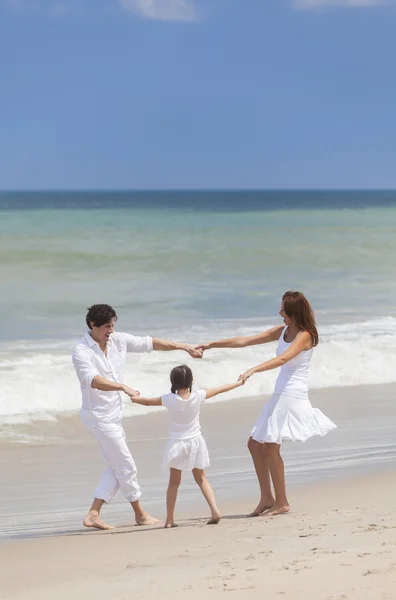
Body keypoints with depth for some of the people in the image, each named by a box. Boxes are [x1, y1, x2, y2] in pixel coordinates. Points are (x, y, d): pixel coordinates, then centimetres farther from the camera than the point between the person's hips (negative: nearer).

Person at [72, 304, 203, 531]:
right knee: (126, 466, 0)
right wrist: (123, 387, -49)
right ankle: (140, 514, 15)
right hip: (99, 416, -8)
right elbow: (93, 380, -36)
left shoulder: (118, 340, 2)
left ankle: (93, 514, 13)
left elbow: (149, 343, 10)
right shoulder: (81, 352, -19)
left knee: (116, 467, 11)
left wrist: (184, 347, 12)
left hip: (113, 415, 8)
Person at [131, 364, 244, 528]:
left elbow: (148, 402, -3)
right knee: (201, 478, 16)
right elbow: (220, 390, 3)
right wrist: (239, 383, 19)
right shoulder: (198, 396, -11)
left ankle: (169, 519, 8)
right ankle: (215, 510, 1)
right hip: (195, 441, 2)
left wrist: (135, 398, 19)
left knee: (174, 482, 9)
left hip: (176, 444, -2)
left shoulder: (169, 399, -17)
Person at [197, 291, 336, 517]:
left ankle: (282, 502, 1)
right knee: (255, 444, 8)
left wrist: (254, 370, -41)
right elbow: (245, 341, 14)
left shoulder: (305, 336, -12)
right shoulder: (282, 331, 12)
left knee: (270, 447, -9)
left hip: (292, 395, -9)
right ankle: (267, 498, 14)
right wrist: (212, 344, 13)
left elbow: (283, 359, -29)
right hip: (280, 395, 9)